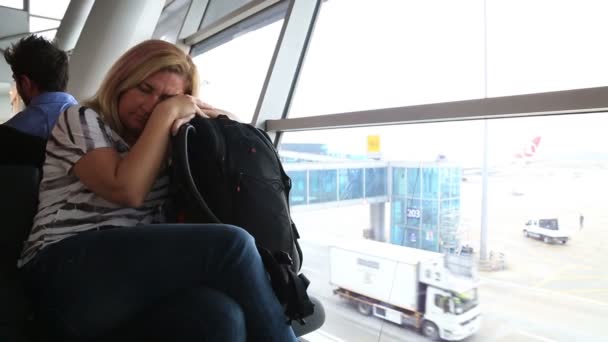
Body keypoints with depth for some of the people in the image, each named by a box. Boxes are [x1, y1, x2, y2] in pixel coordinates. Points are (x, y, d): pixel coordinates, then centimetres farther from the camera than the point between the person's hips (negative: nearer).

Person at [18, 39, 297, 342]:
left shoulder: (161, 141, 22)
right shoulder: (80, 120, 7)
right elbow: (128, 191, -10)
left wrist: (189, 115, 8)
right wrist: (166, 114, -4)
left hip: (138, 269, 4)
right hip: (69, 274, -4)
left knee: (220, 315, -33)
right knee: (230, 245, -27)